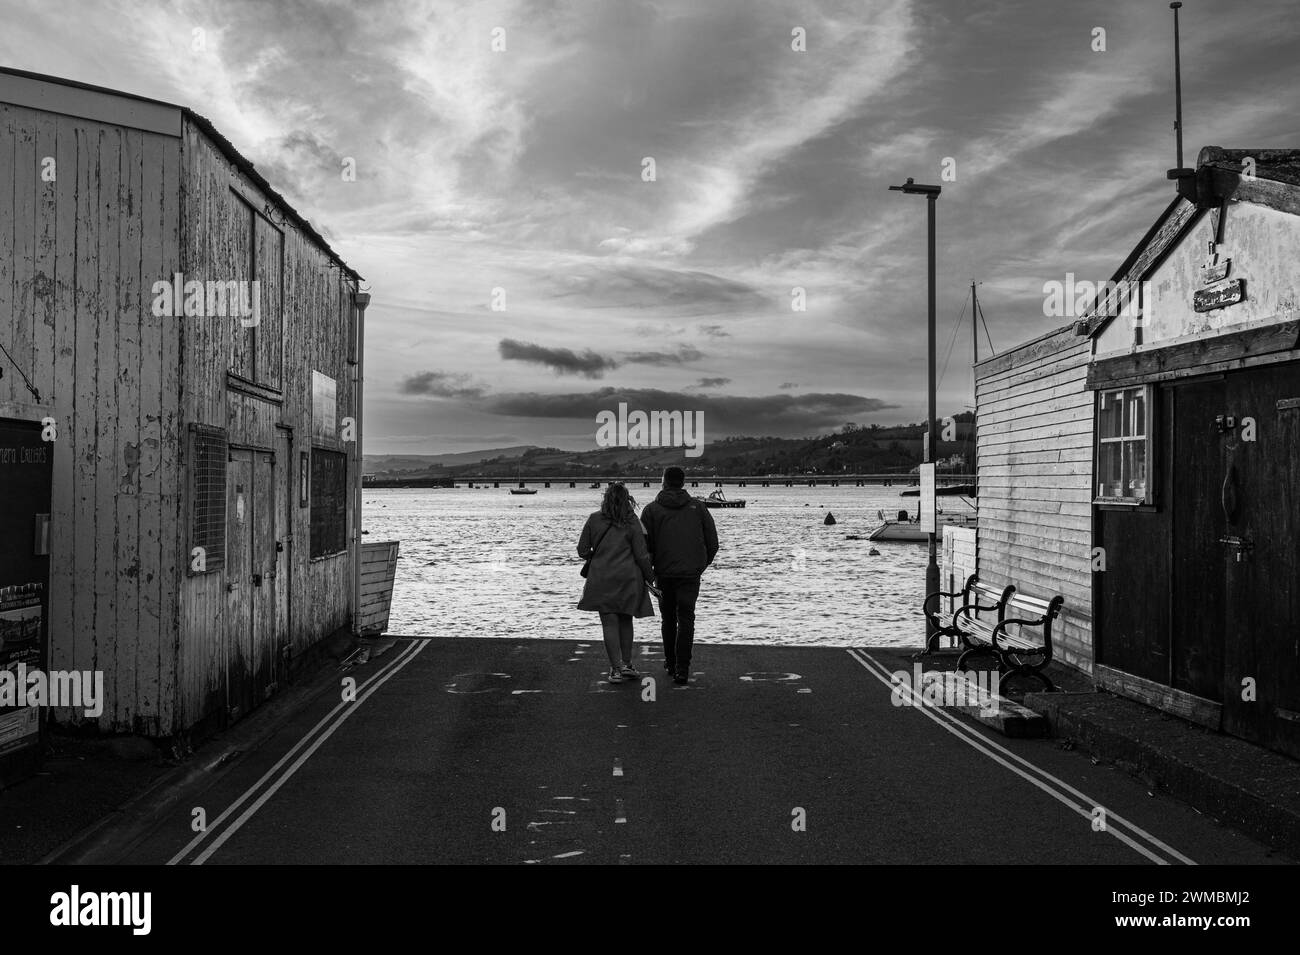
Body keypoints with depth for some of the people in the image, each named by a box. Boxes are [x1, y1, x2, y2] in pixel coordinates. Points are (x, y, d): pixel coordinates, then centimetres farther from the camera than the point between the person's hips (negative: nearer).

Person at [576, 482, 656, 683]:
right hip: (628, 578, 0)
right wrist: (651, 577, 7)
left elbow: (583, 551, 3)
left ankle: (616, 668, 0)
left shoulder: (594, 520, -1)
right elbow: (641, 555, -4)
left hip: (602, 579, 0)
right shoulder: (632, 522, -4)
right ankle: (626, 664, 19)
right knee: (625, 620, 15)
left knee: (609, 622, 3)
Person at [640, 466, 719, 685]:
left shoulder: (652, 510, -1)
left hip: (664, 574, 0)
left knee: (668, 619, 16)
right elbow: (713, 541, 4)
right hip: (691, 574, 0)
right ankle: (682, 669, -6)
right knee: (686, 620, 1)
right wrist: (703, 564, 18)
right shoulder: (697, 507, 4)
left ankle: (671, 664, 25)